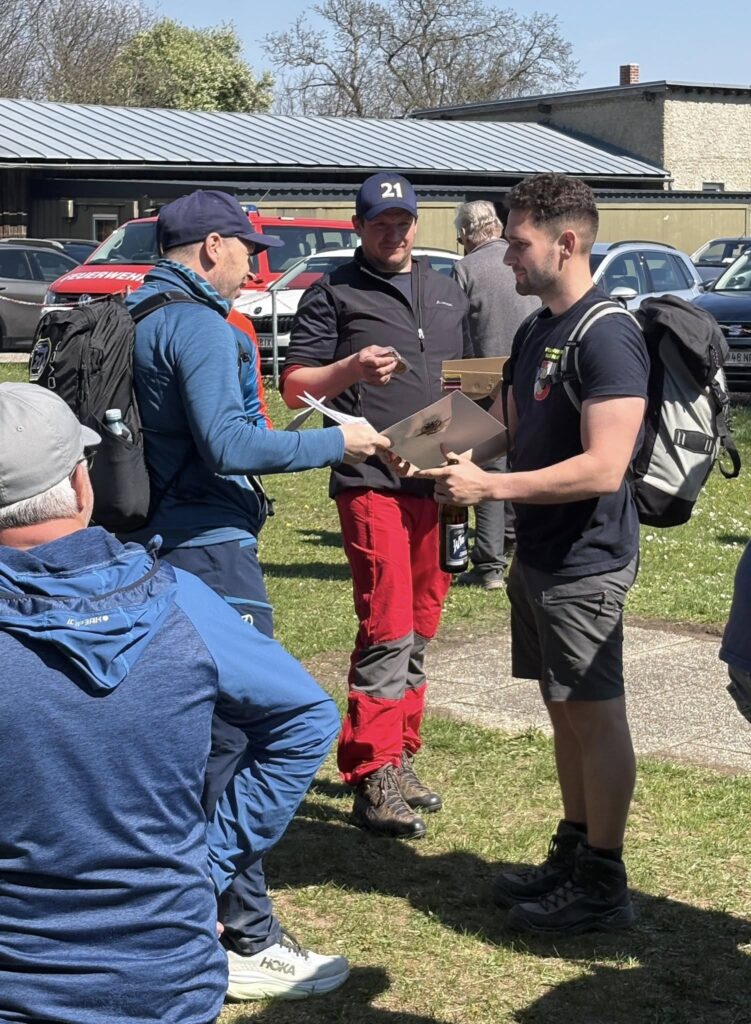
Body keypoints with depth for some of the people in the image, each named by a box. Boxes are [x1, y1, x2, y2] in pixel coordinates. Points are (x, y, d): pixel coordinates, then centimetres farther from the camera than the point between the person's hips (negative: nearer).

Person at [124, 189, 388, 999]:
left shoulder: (137, 316, 14)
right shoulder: (199, 324, -14)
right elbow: (229, 445, -23)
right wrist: (335, 442, -13)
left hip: (160, 547, 10)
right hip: (209, 551, -10)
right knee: (242, 736, -6)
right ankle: (249, 943, -1)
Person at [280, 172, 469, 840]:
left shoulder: (448, 294, 19)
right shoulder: (333, 295, 3)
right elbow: (293, 386, -1)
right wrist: (349, 370, -19)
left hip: (437, 481, 6)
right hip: (371, 481, -6)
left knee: (419, 629, 11)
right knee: (389, 629, -11)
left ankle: (399, 759, 21)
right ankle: (373, 779, -7)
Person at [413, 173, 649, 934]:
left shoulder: (607, 336, -18)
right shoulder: (535, 332, 11)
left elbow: (602, 467, -25)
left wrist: (487, 487, -23)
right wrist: (444, 448, 3)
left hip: (586, 563, -9)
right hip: (538, 556, 9)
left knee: (595, 714, 0)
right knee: (562, 707, 16)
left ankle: (603, 885, 11)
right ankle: (573, 853, 29)